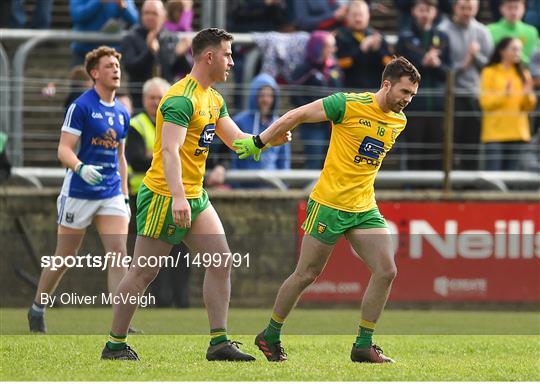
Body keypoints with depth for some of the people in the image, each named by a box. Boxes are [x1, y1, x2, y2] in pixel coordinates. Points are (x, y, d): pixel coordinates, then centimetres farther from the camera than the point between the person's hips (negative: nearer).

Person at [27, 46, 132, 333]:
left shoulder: (122, 113, 11)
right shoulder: (81, 107, -9)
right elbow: (64, 150, -14)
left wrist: (125, 196, 18)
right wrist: (81, 168, -34)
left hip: (111, 195, 5)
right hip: (79, 192, -5)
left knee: (118, 254, -10)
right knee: (64, 258, 5)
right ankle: (36, 310, 26)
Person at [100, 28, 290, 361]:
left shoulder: (214, 99, 12)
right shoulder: (182, 99, -19)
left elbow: (236, 139, 14)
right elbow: (169, 150, -28)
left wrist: (270, 139, -6)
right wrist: (178, 198, -39)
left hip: (195, 196, 9)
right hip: (164, 197, -9)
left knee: (221, 263, 0)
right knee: (144, 272, -3)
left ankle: (219, 342, 1)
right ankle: (115, 344, 6)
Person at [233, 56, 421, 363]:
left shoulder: (399, 121, 6)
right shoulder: (349, 105, -15)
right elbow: (295, 116, -7)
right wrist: (259, 142, -3)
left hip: (365, 209, 6)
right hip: (329, 204, -6)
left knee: (387, 271, -8)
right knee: (307, 275, 2)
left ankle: (363, 346, 2)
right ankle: (270, 336, 20)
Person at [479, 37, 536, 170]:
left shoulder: (523, 74, 11)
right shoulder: (490, 73, 0)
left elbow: (529, 107, 10)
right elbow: (485, 102, -7)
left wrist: (527, 95, -11)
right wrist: (505, 94, -21)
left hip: (518, 133, 4)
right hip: (495, 133, -4)